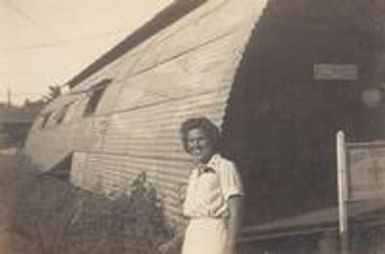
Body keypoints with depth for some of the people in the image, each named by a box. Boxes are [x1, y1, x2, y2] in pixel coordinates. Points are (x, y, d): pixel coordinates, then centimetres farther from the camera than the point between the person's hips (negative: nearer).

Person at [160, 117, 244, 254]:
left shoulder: (225, 167, -6)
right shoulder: (194, 173, 16)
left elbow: (235, 214, -11)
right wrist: (173, 243, 20)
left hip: (215, 238, -7)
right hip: (192, 239, 7)